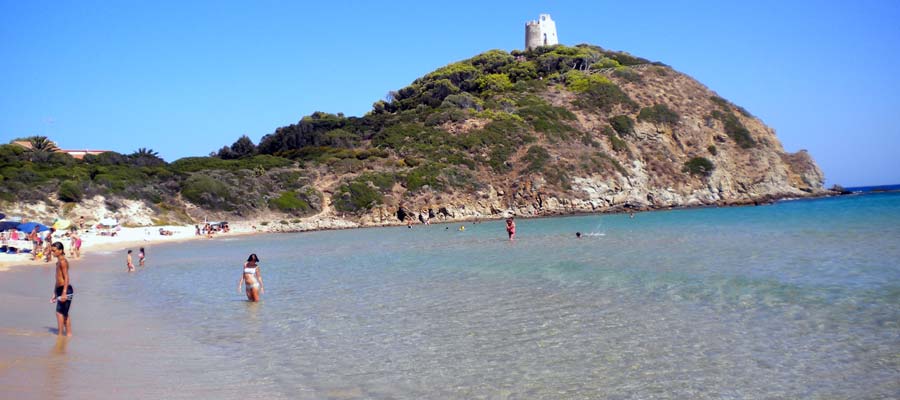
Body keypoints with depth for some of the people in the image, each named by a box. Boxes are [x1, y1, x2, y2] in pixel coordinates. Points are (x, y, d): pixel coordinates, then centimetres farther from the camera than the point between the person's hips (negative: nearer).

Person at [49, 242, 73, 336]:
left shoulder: (63, 261, -12)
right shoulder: (58, 262, 18)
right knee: (64, 314, 12)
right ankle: (69, 334, 16)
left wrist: (64, 293, -26)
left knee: (59, 312, -9)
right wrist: (55, 294, 24)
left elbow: (66, 278, -19)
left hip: (65, 289, -10)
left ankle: (60, 335, -7)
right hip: (60, 290, 10)